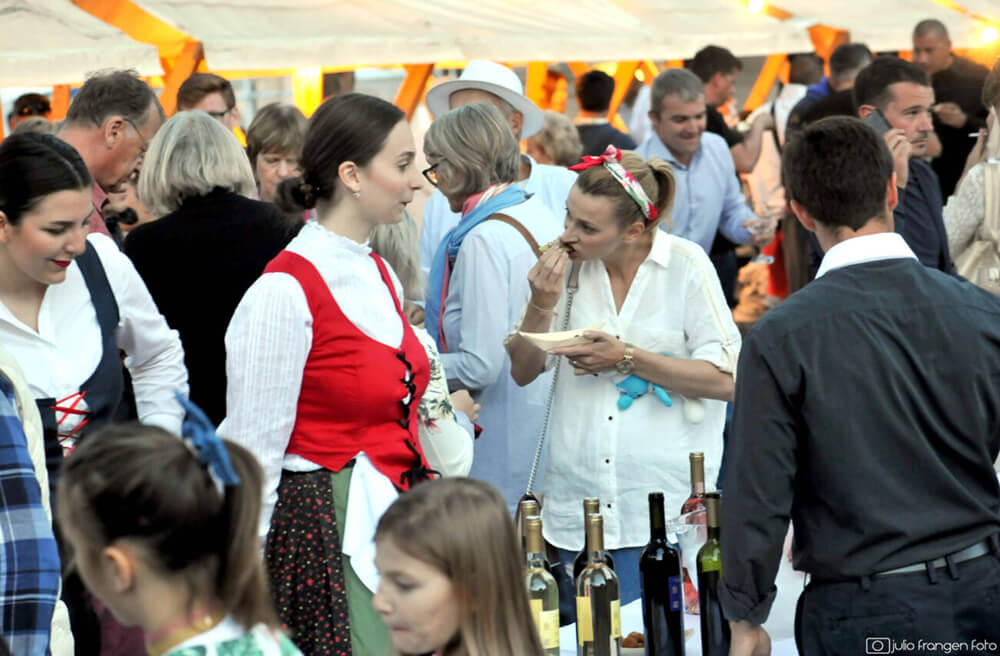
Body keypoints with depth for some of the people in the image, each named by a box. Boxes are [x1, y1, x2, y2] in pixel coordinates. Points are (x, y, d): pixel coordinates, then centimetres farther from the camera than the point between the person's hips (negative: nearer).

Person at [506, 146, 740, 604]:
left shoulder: (685, 265, -3)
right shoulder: (566, 266, 6)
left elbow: (726, 379, -7)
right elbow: (524, 372, 12)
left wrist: (628, 358, -13)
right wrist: (542, 305, -6)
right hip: (578, 505, 3)